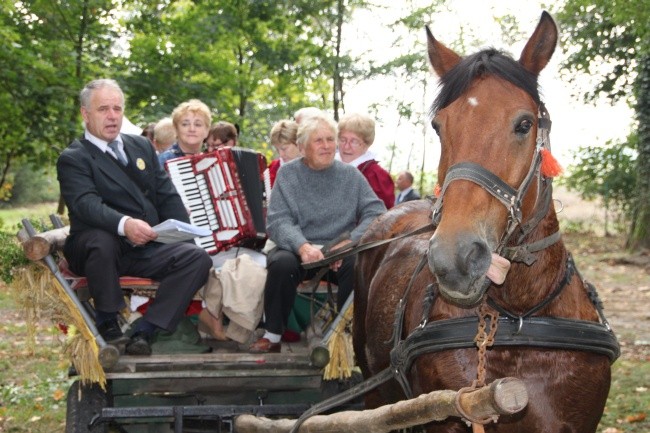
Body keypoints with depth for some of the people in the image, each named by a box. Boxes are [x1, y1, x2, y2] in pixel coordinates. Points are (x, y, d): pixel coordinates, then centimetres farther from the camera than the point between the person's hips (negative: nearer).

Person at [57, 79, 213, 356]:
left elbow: (167, 196, 14)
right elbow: (87, 205, -21)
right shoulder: (73, 159, -2)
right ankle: (107, 324, -15)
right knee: (100, 240, -38)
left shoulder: (141, 146, 18)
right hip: (103, 248, -5)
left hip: (149, 248, 5)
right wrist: (124, 224, -42)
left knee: (198, 258, -20)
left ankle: (143, 332, -20)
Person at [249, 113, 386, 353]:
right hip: (297, 247, 0)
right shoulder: (287, 174, 6)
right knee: (282, 263, -33)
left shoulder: (350, 175, 8)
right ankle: (272, 335, -15)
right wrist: (302, 246, -26)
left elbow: (376, 213, -1)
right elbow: (277, 221, -6)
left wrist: (350, 241, -19)